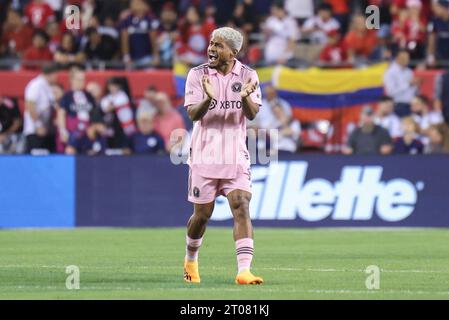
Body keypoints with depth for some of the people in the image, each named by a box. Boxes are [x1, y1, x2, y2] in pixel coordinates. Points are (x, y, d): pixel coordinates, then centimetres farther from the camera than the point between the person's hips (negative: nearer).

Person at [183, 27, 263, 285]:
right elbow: (193, 113, -12)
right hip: (204, 155, 0)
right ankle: (191, 259, 35)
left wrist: (245, 96, -30)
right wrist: (209, 99, -33)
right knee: (203, 214, 7)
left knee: (241, 206, -15)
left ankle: (244, 270, -21)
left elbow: (252, 114, -8)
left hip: (236, 157, 1)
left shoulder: (247, 76, 0)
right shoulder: (198, 74, -3)